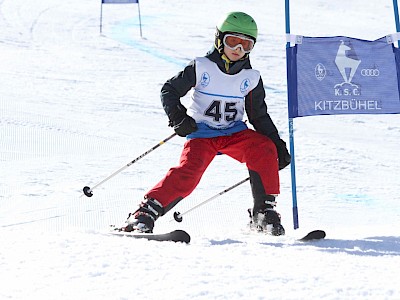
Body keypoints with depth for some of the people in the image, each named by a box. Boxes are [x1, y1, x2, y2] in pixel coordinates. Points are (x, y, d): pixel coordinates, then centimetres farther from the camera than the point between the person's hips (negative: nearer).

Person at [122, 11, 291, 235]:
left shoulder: (251, 78, 5)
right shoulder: (201, 67, -4)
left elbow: (259, 116, 13)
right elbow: (169, 90, -1)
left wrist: (278, 144, 2)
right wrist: (177, 116, -19)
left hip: (235, 133, 3)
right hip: (201, 133, -3)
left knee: (265, 150, -25)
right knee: (188, 172, -28)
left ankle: (264, 211, -14)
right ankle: (146, 213, -22)